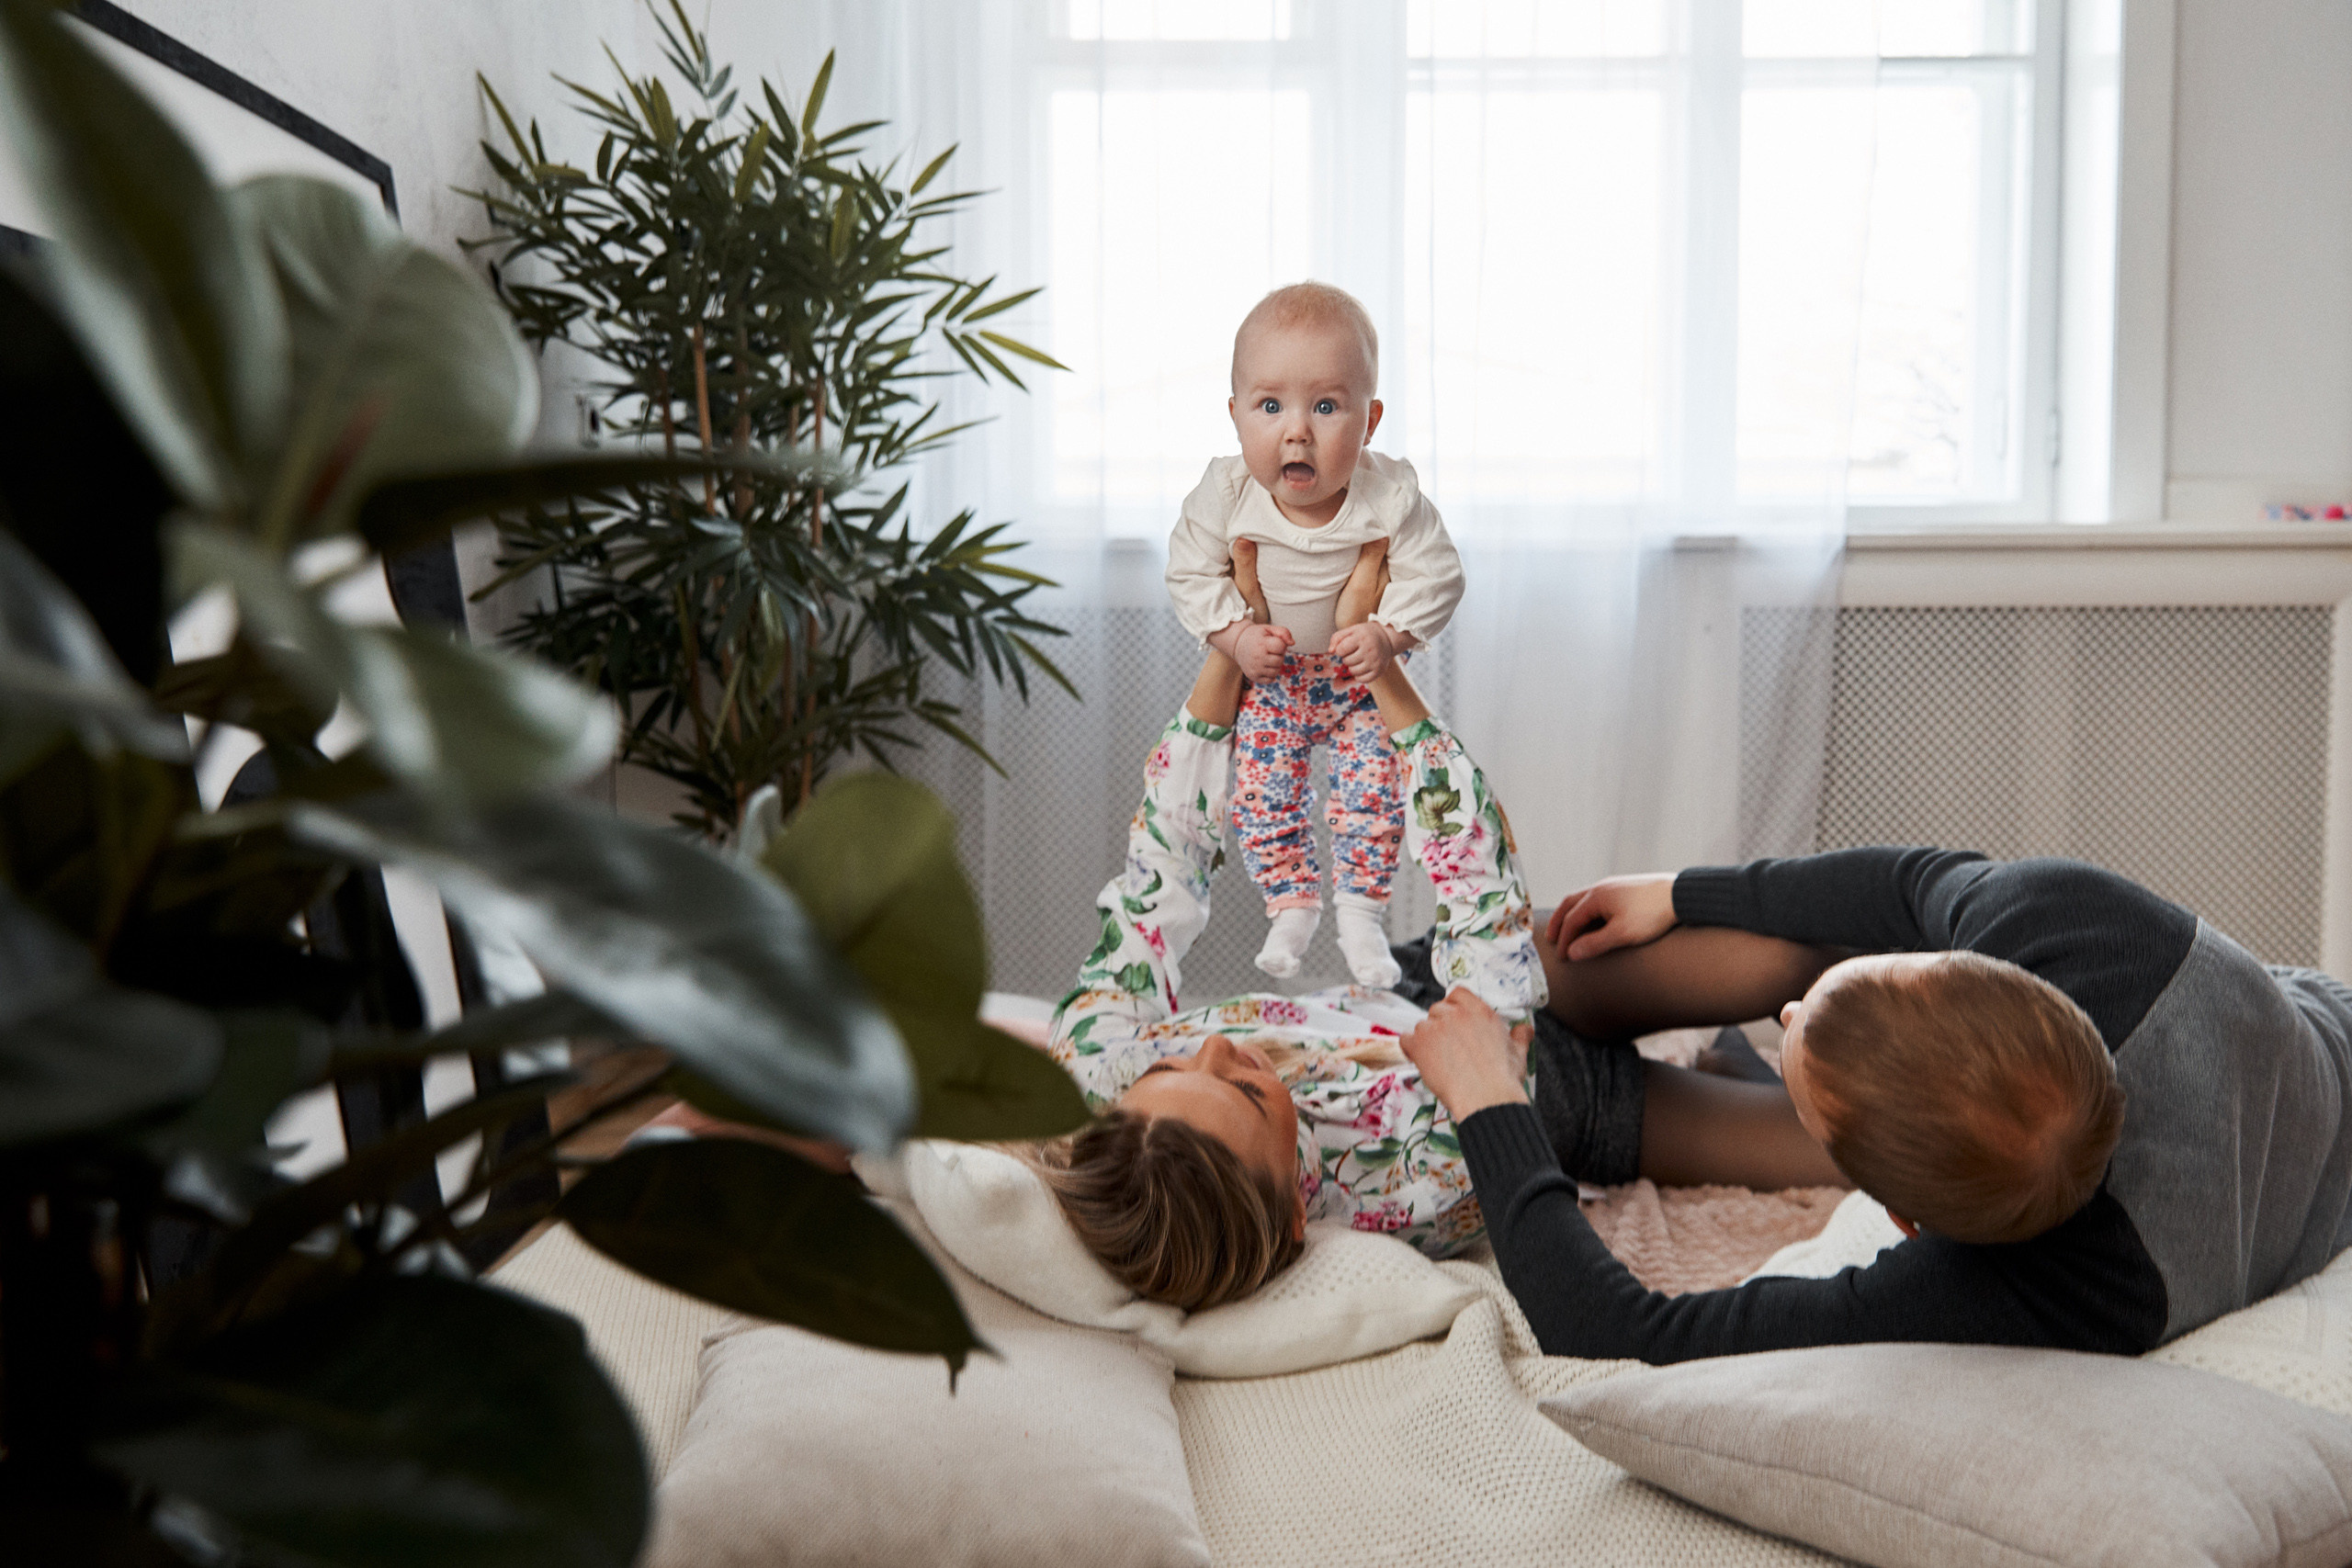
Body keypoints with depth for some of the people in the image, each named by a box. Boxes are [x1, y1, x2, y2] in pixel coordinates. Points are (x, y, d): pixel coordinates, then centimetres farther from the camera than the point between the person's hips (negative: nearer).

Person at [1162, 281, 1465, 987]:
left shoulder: (1392, 497, -27)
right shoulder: (1225, 494, -23)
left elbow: (1436, 576, -17)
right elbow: (1190, 572, -10)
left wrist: (1387, 635, -29)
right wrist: (1236, 635, -22)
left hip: (1360, 675, -1)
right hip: (1268, 678, 1)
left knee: (1371, 794, -3)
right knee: (1263, 795, -1)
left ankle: (1360, 910, 17)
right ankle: (1291, 904, 20)